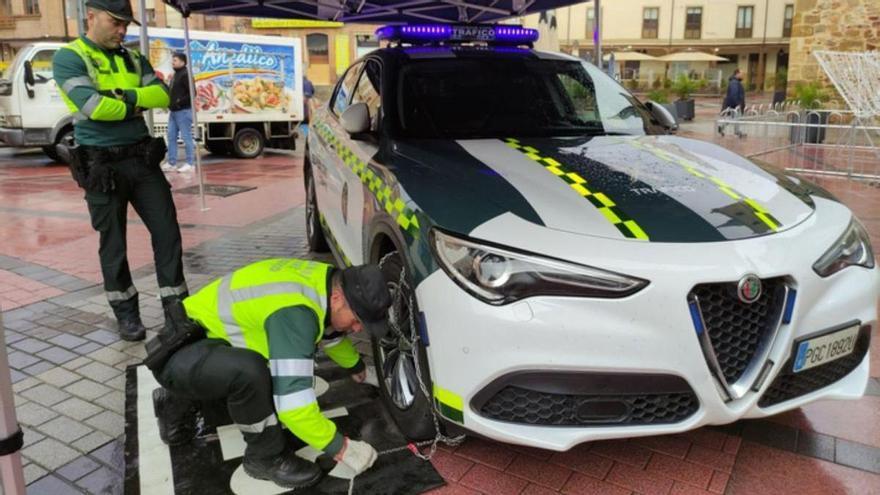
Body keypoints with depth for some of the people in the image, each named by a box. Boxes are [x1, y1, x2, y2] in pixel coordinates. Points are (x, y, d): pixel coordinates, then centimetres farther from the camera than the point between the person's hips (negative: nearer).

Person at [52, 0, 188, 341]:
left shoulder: (133, 58, 12)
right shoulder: (69, 58, -6)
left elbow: (162, 95, -1)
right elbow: (93, 106, -20)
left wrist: (125, 96, -16)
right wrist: (136, 106, -6)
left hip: (143, 157, 5)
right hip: (101, 165, -5)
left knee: (167, 232, 3)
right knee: (113, 243, 6)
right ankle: (126, 313, 20)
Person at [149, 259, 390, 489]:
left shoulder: (324, 281, -3)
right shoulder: (294, 312, -32)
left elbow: (332, 332, 21)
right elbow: (293, 401, -34)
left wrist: (355, 366, 38)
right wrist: (340, 448, -20)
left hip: (207, 339, 10)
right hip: (179, 355, -10)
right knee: (249, 370, -36)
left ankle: (177, 402, 28)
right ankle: (266, 457, -7)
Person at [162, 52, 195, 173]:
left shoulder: (185, 75, -10)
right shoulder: (175, 75, 19)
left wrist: (179, 103, -18)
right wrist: (170, 105, 7)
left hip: (184, 111, -10)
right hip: (174, 112, 10)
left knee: (186, 137, -5)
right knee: (171, 137, 9)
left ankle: (190, 164, 0)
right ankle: (171, 163, 14)